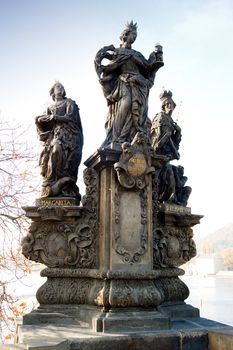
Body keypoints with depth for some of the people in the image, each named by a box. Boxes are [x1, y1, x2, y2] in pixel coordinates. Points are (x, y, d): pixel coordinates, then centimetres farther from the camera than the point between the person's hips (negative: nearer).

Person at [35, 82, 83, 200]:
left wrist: (56, 117, -12)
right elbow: (47, 124, 17)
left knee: (58, 151, -27)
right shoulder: (50, 107, 26)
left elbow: (70, 117, -2)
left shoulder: (69, 102, 14)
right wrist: (40, 120, -3)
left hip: (67, 134, -4)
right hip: (54, 134, 5)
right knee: (48, 154, -17)